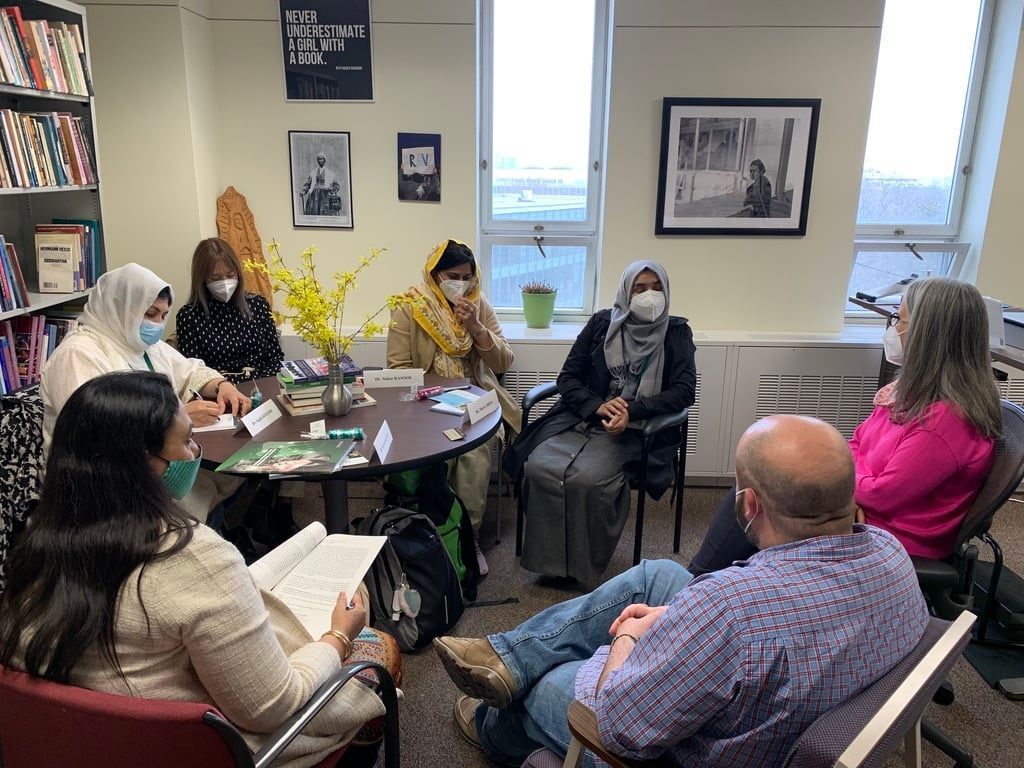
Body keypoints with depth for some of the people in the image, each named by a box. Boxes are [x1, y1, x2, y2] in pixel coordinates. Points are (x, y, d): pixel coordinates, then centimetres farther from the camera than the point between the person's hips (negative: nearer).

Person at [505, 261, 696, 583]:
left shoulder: (676, 332, 4)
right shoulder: (602, 323, 9)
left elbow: (684, 390, -6)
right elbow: (567, 378, 7)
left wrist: (632, 411, -20)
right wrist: (597, 405, -13)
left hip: (635, 430, -3)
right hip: (582, 418, 3)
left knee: (588, 478, -31)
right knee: (539, 467, -24)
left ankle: (584, 568, -9)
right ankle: (550, 559, -7)